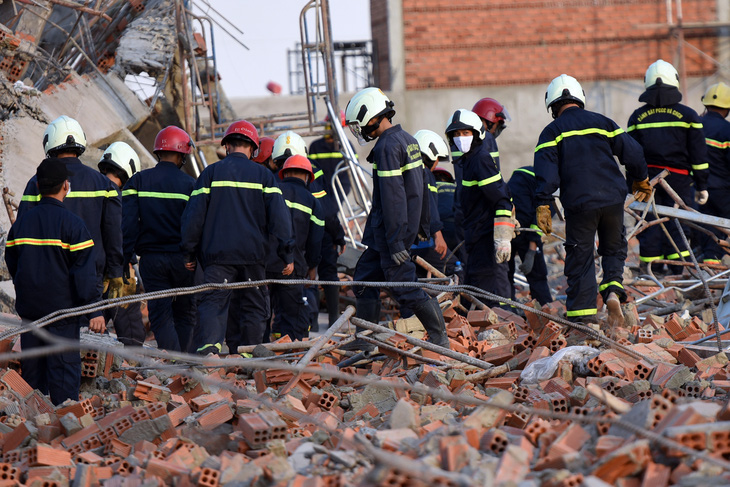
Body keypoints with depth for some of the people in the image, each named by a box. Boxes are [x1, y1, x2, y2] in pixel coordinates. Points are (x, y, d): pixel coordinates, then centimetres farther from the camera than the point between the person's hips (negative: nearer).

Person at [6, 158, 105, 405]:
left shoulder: (21, 222, 6)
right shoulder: (72, 224, -12)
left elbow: (12, 264, 16)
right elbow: (84, 271, -14)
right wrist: (94, 311, -11)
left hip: (29, 307, 5)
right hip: (62, 309, -5)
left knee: (32, 368, 13)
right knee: (64, 366, -1)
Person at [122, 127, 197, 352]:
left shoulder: (138, 181, 2)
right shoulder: (188, 184, -3)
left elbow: (128, 222, -3)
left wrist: (126, 258, -2)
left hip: (150, 258, 1)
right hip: (182, 257, -1)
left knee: (160, 317, 2)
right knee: (185, 314, 14)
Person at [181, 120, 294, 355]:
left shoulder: (210, 173, 5)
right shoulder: (263, 175, 7)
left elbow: (193, 215, 3)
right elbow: (279, 215, 1)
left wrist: (189, 252, 10)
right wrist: (287, 254, 3)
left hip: (217, 253, -1)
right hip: (253, 253, 1)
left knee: (213, 302, -6)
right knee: (252, 308, 10)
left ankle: (208, 346, -30)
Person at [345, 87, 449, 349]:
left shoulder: (388, 146, -18)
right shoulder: (408, 140, 12)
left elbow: (392, 197, -23)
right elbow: (418, 186, 19)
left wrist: (395, 241, -24)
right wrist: (422, 226, 24)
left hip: (391, 227, -10)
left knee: (403, 284, -6)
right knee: (365, 276, 15)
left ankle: (440, 337, -2)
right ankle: (365, 340, 18)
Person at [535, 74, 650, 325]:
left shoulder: (552, 132, 2)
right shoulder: (601, 122, 10)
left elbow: (546, 172, -9)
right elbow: (632, 152, 12)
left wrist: (543, 205, -12)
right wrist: (641, 181, 27)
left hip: (579, 204, -2)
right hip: (613, 200, 2)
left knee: (580, 257, 4)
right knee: (614, 249, 19)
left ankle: (582, 314, 1)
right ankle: (613, 289, -5)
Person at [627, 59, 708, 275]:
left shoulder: (637, 117, 5)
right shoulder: (688, 115, 0)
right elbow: (699, 154, 1)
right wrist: (701, 185, 7)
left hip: (647, 181, 1)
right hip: (679, 179, -1)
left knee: (650, 226, 4)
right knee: (677, 226, 2)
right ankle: (680, 270, 0)